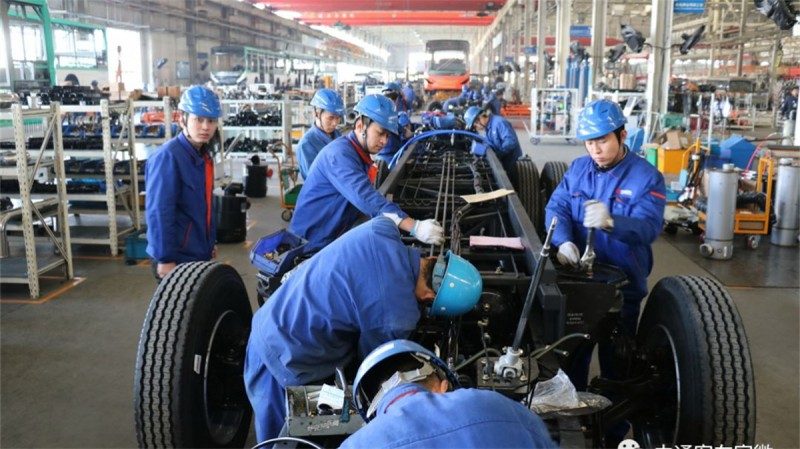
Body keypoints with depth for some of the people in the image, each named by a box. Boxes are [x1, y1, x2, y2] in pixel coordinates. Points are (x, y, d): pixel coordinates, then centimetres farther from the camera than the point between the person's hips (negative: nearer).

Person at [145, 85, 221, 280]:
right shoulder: (167, 156, -19)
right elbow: (159, 213, -23)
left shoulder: (204, 155, 8)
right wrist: (165, 258, -22)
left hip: (199, 252, 9)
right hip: (176, 257, -9)